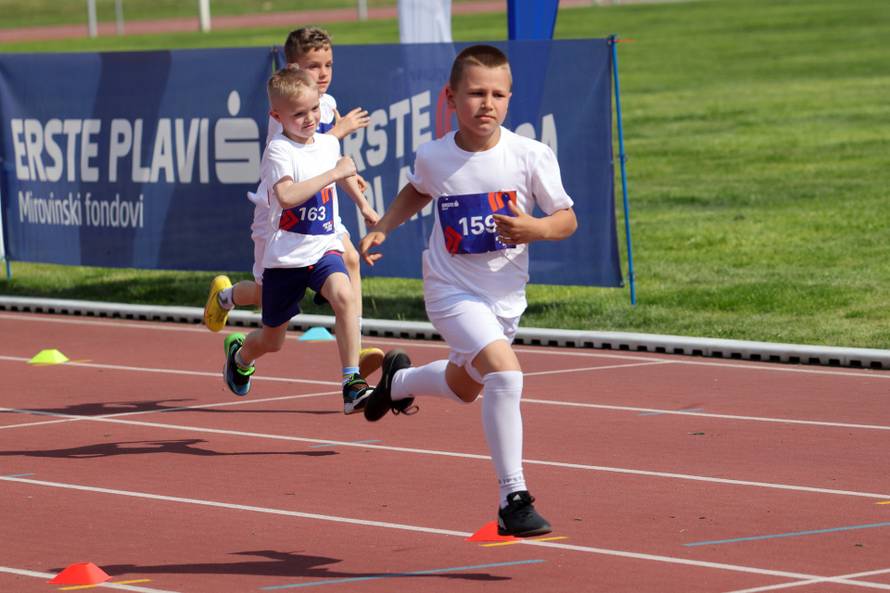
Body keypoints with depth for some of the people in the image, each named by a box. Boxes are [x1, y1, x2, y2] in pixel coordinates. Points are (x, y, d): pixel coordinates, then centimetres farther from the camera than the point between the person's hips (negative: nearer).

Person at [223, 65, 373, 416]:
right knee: (271, 341, 13)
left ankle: (353, 386, -30)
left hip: (324, 249, 3)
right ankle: (239, 353, 51)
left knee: (343, 295, -30)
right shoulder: (278, 150, -16)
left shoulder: (329, 144, 4)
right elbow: (286, 195, -35)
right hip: (286, 254, -3)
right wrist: (333, 173, -32)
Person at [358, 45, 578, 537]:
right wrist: (381, 229, 3)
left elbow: (567, 219, -5)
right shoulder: (433, 158, -10)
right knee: (505, 372, -26)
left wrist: (534, 229, -25)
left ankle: (398, 379, 59)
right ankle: (512, 499, -21)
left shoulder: (531, 157, -14)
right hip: (452, 290, -3)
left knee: (463, 388, 25)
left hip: (506, 295, 3)